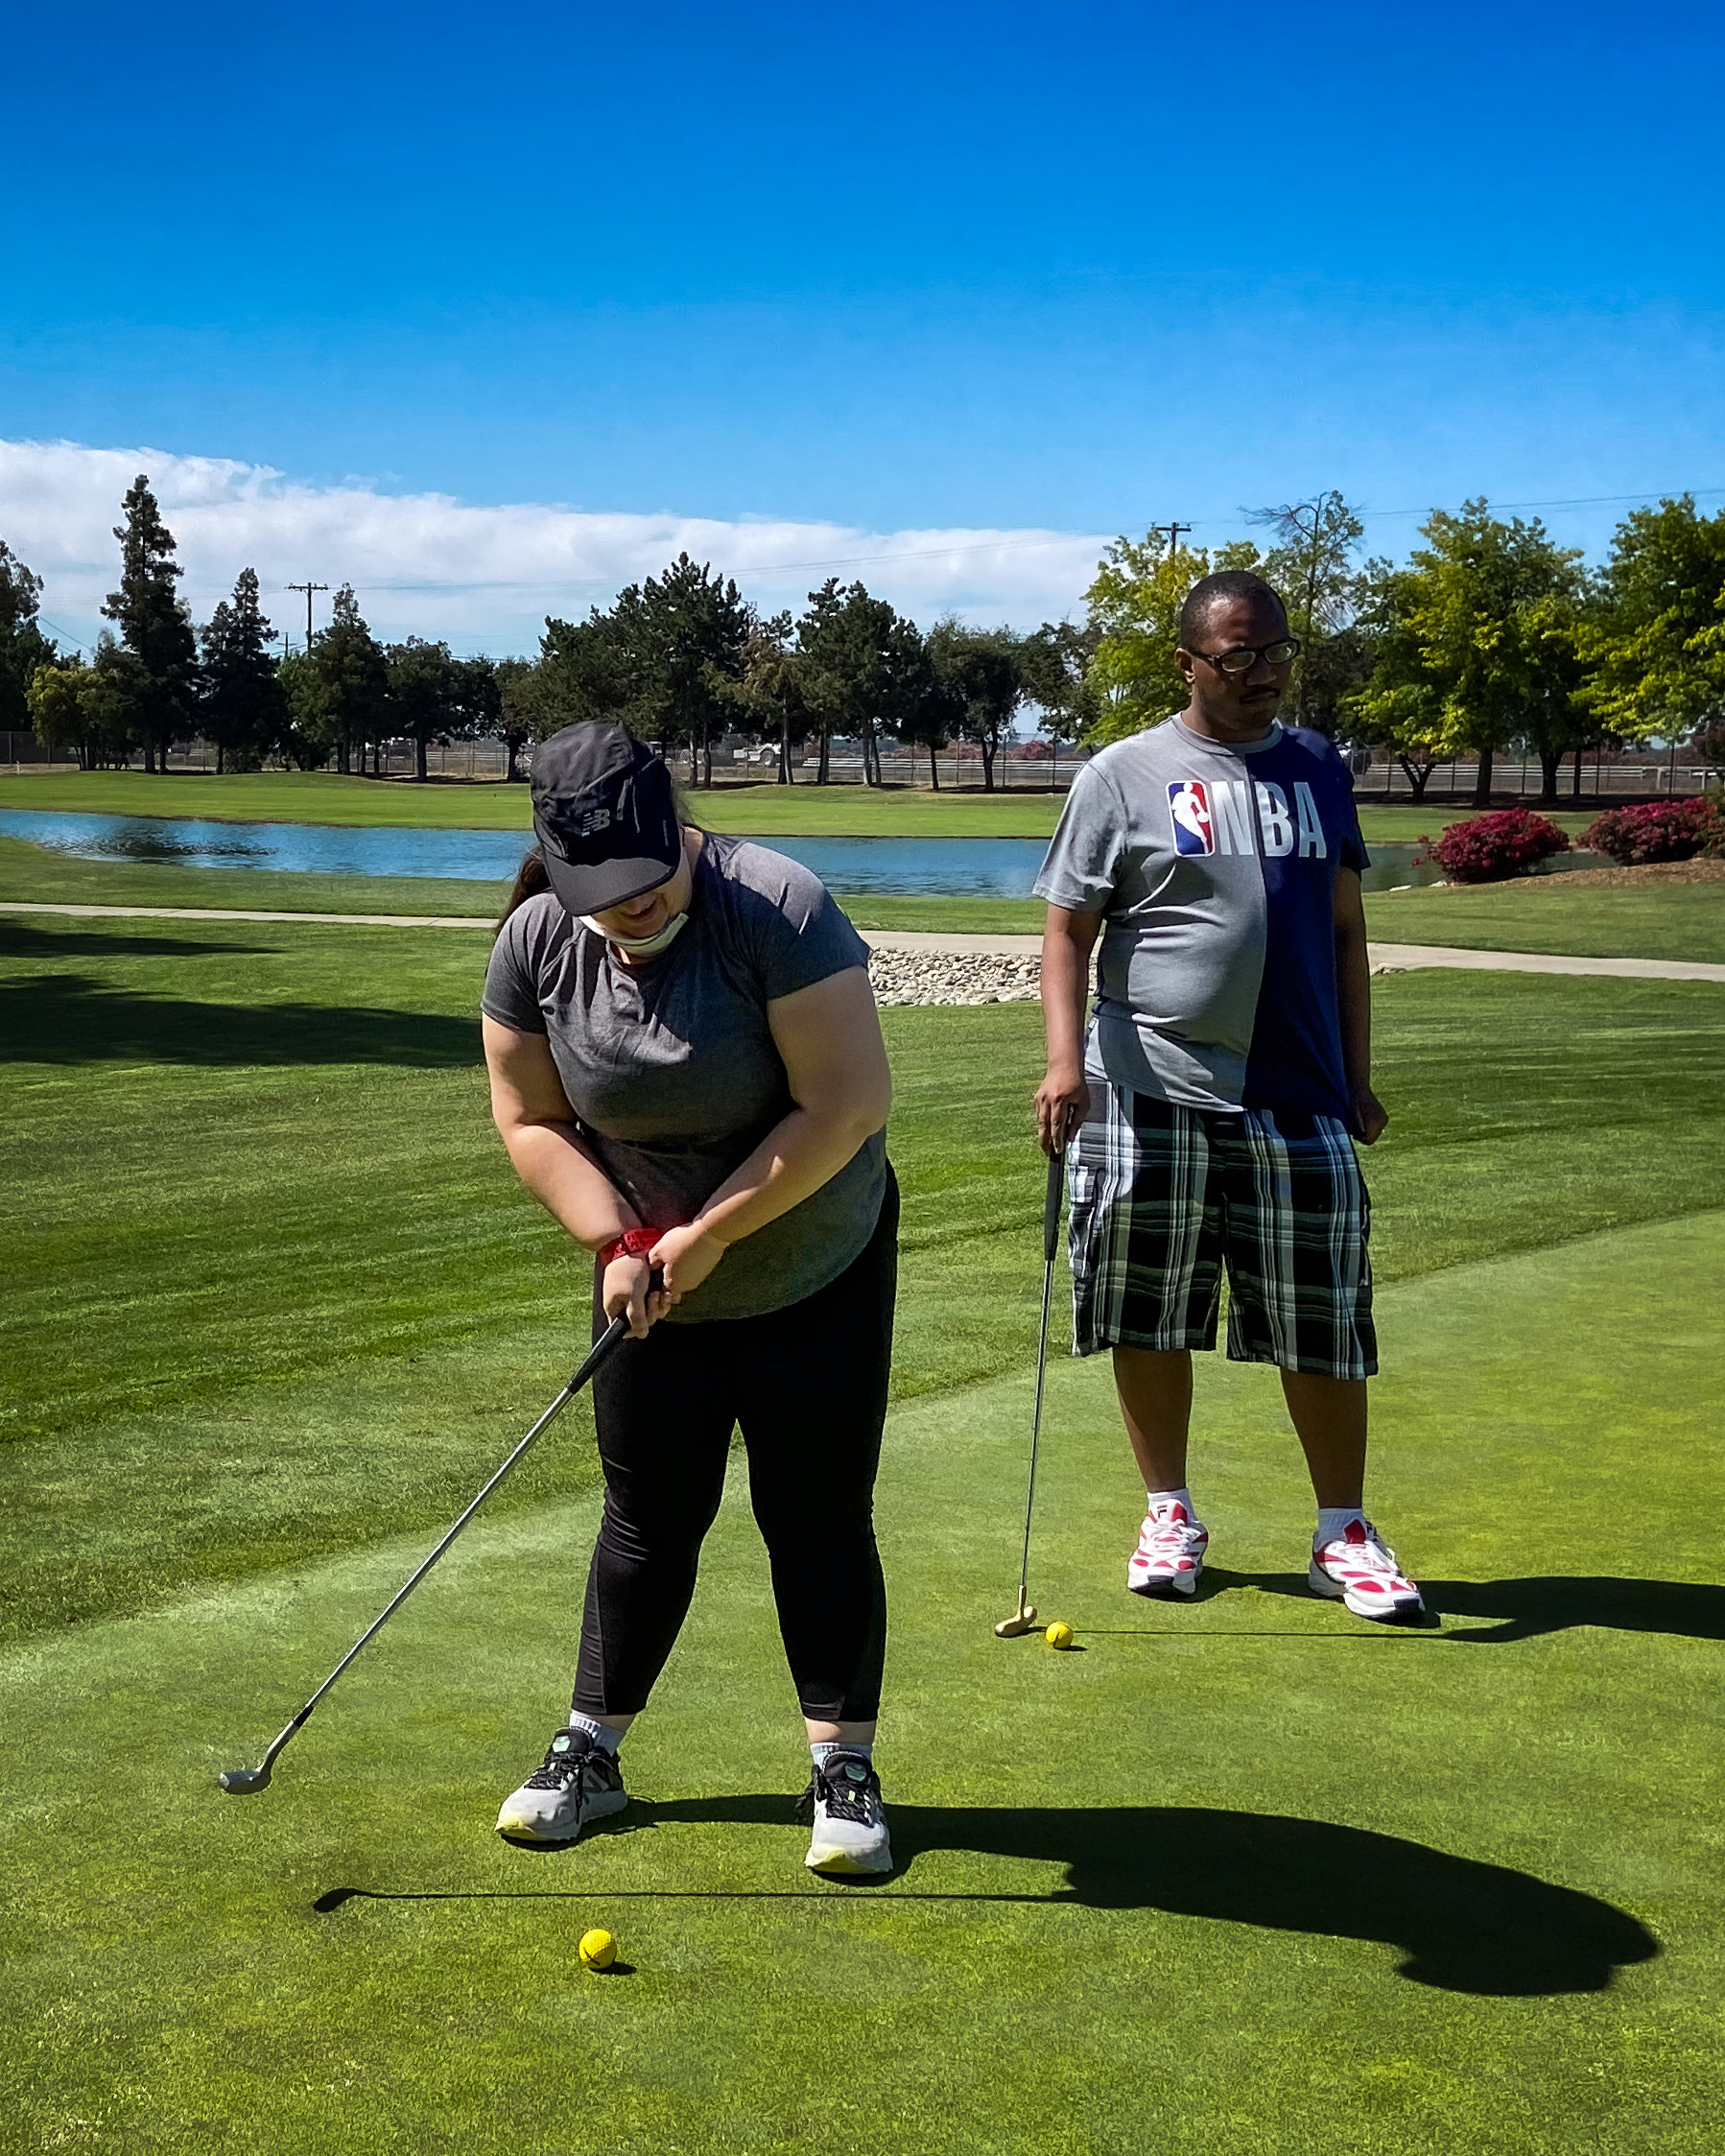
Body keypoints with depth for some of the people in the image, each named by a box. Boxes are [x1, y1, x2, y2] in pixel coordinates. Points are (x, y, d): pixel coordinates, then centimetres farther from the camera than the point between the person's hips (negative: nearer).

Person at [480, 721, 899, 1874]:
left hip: (819, 1272, -3)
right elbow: (531, 1119, -2)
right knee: (650, 1516, 9)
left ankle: (845, 1768, 10)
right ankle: (592, 1750, 22)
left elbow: (847, 1103, -26)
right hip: (653, 1286, 3)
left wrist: (710, 1231, -23)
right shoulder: (537, 942, -11)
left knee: (819, 1515, 0)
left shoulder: (778, 909, -25)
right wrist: (618, 1241, -15)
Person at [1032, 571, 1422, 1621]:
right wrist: (1066, 1058, -15)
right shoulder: (1124, 776, 1)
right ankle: (1172, 1515, 23)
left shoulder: (1319, 770, 12)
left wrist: (1358, 1080, 12)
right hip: (1151, 1094, -2)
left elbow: (1345, 933, 15)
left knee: (1324, 1321, 4)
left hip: (1298, 1100, 2)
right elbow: (1069, 931, -1)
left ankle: (1344, 1533, 17)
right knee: (1151, 1316, 6)